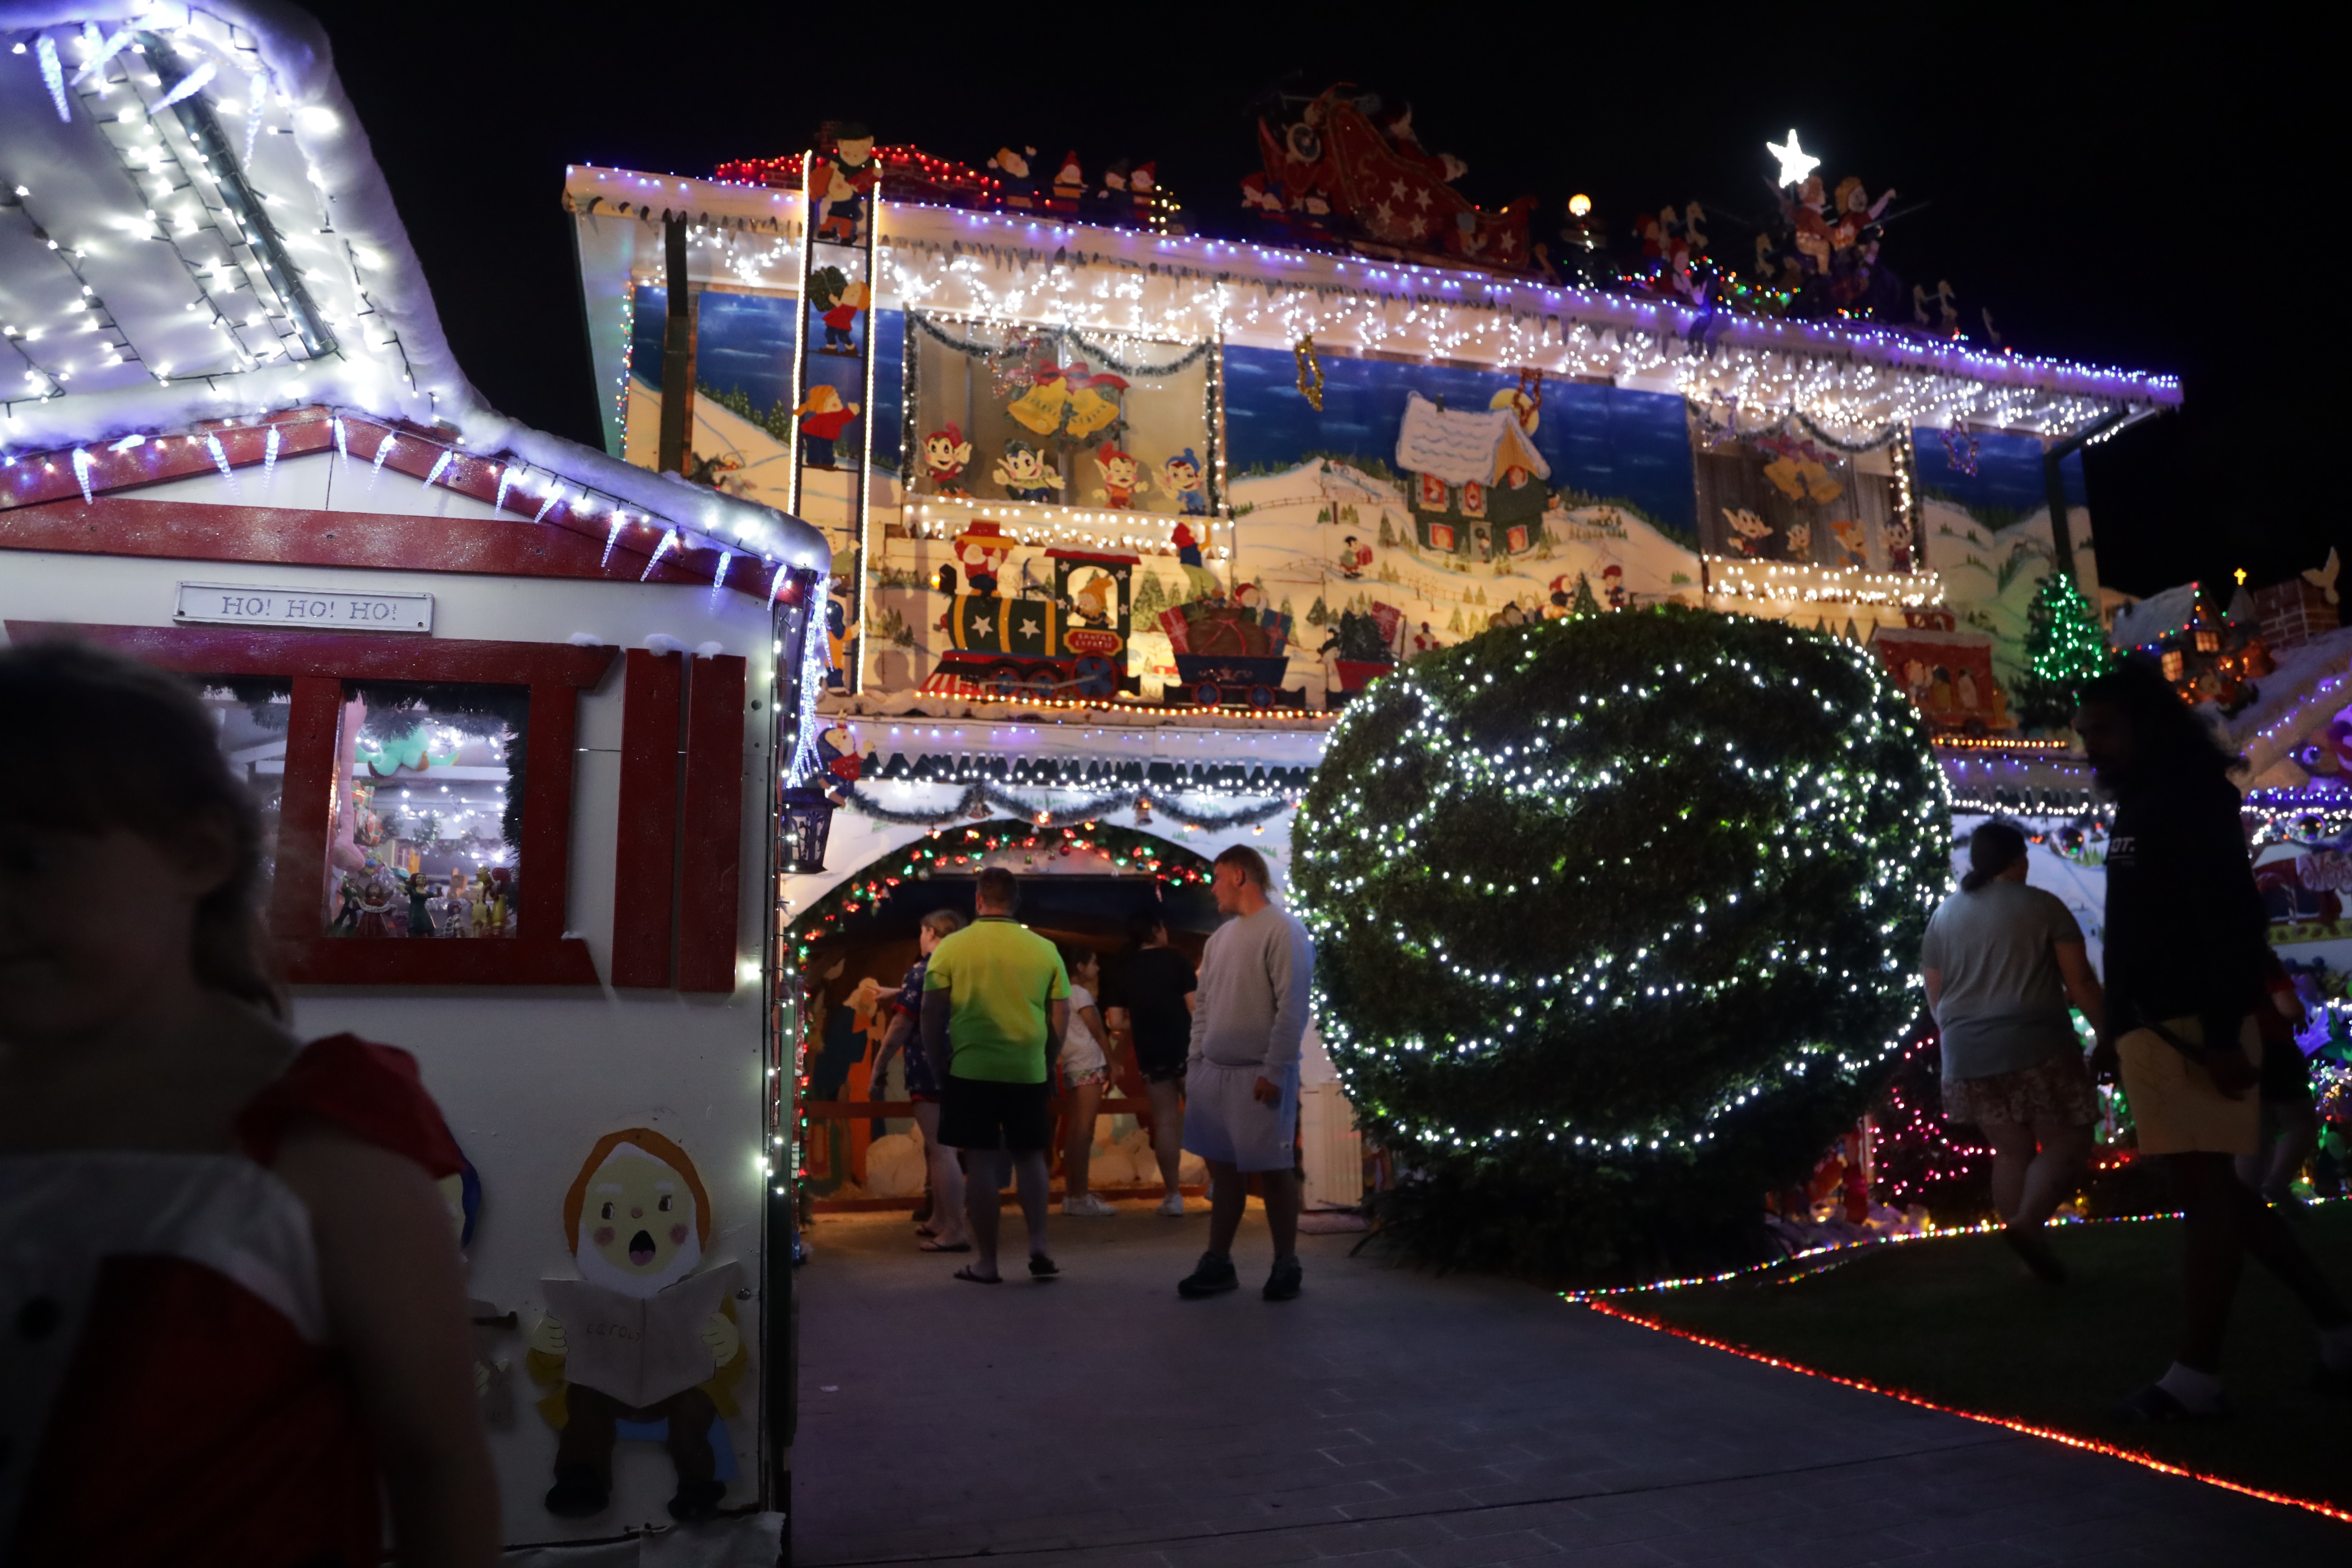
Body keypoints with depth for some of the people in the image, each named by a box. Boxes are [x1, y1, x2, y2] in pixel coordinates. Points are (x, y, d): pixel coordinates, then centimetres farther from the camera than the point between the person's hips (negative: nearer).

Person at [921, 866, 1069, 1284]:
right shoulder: (1044, 949, 1)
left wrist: (938, 1063, 8)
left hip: (971, 1071, -2)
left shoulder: (952, 947, -4)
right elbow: (1062, 1015, 5)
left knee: (981, 1163, 7)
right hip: (1029, 1072, 2)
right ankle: (1038, 1247, 12)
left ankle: (985, 1262, 13)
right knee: (1030, 1157, 17)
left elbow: (932, 1014, -3)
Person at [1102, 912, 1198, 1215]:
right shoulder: (1176, 959, -2)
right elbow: (1195, 1007, -9)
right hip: (1185, 1048, -2)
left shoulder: (1120, 972, 6)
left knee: (1166, 1122, 6)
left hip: (1150, 1054, 2)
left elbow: (1117, 1024, 0)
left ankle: (1173, 1196, 6)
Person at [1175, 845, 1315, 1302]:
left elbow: (1292, 1008, -15)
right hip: (1213, 1072, 7)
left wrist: (1274, 1071, -19)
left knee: (1274, 1171, 3)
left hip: (1260, 1075, -7)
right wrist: (1194, 1064, 11)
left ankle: (1286, 1265, 15)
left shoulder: (1283, 930, -10)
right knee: (1224, 1169, 12)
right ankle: (1218, 1263, 19)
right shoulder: (1221, 936, 15)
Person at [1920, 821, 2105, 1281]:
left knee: (2011, 1153, 13)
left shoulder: (1943, 916, 12)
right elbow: (2080, 982, -5)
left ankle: (2029, 1256, 13)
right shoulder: (2042, 906, -1)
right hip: (2036, 1048, -5)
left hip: (1968, 1055, 5)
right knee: (2069, 1143, 4)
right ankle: (2027, 1223, -18)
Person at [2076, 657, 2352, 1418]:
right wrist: (2115, 1028, 18)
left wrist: (2224, 1033, -23)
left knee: (2204, 1187, -4)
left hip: (2196, 1028, -9)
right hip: (2151, 1028, 9)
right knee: (2207, 1186, 13)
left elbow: (2232, 921, -17)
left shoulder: (2193, 802, -8)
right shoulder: (2133, 814, 18)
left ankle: (2197, 1373, 1)